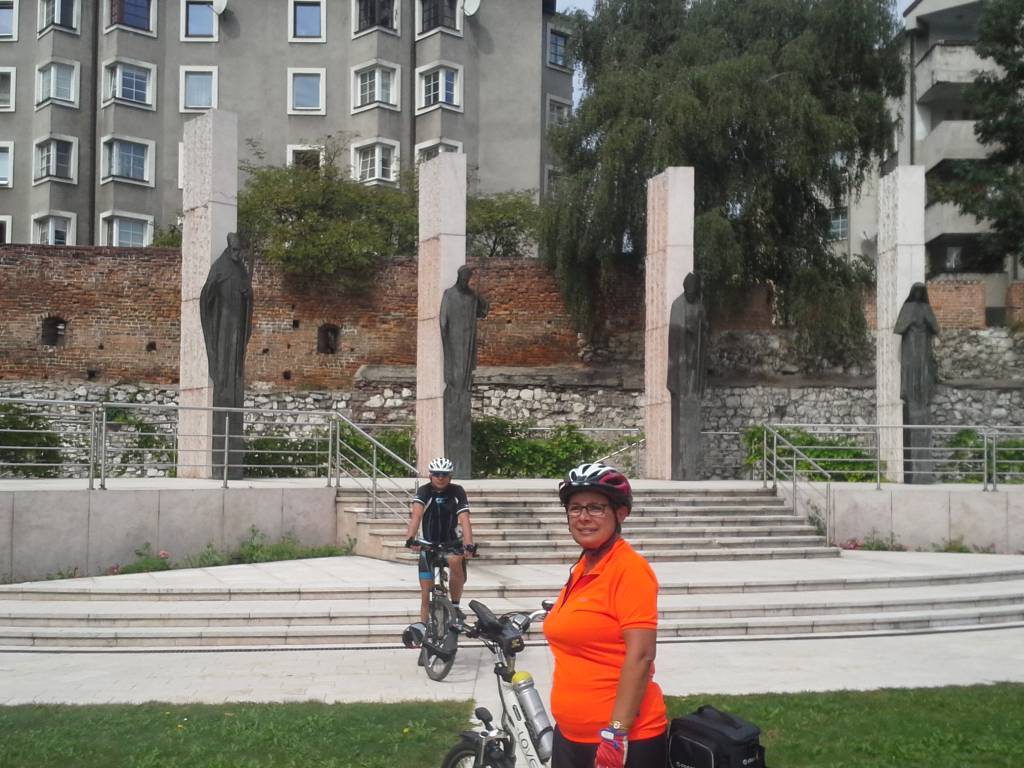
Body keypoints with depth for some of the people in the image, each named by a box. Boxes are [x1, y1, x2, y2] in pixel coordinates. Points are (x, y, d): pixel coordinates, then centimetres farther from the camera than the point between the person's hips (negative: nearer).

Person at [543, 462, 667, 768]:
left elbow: (640, 656, -19)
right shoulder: (581, 569, 8)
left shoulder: (629, 568, -14)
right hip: (569, 734, 8)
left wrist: (616, 732, -21)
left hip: (621, 742, -7)